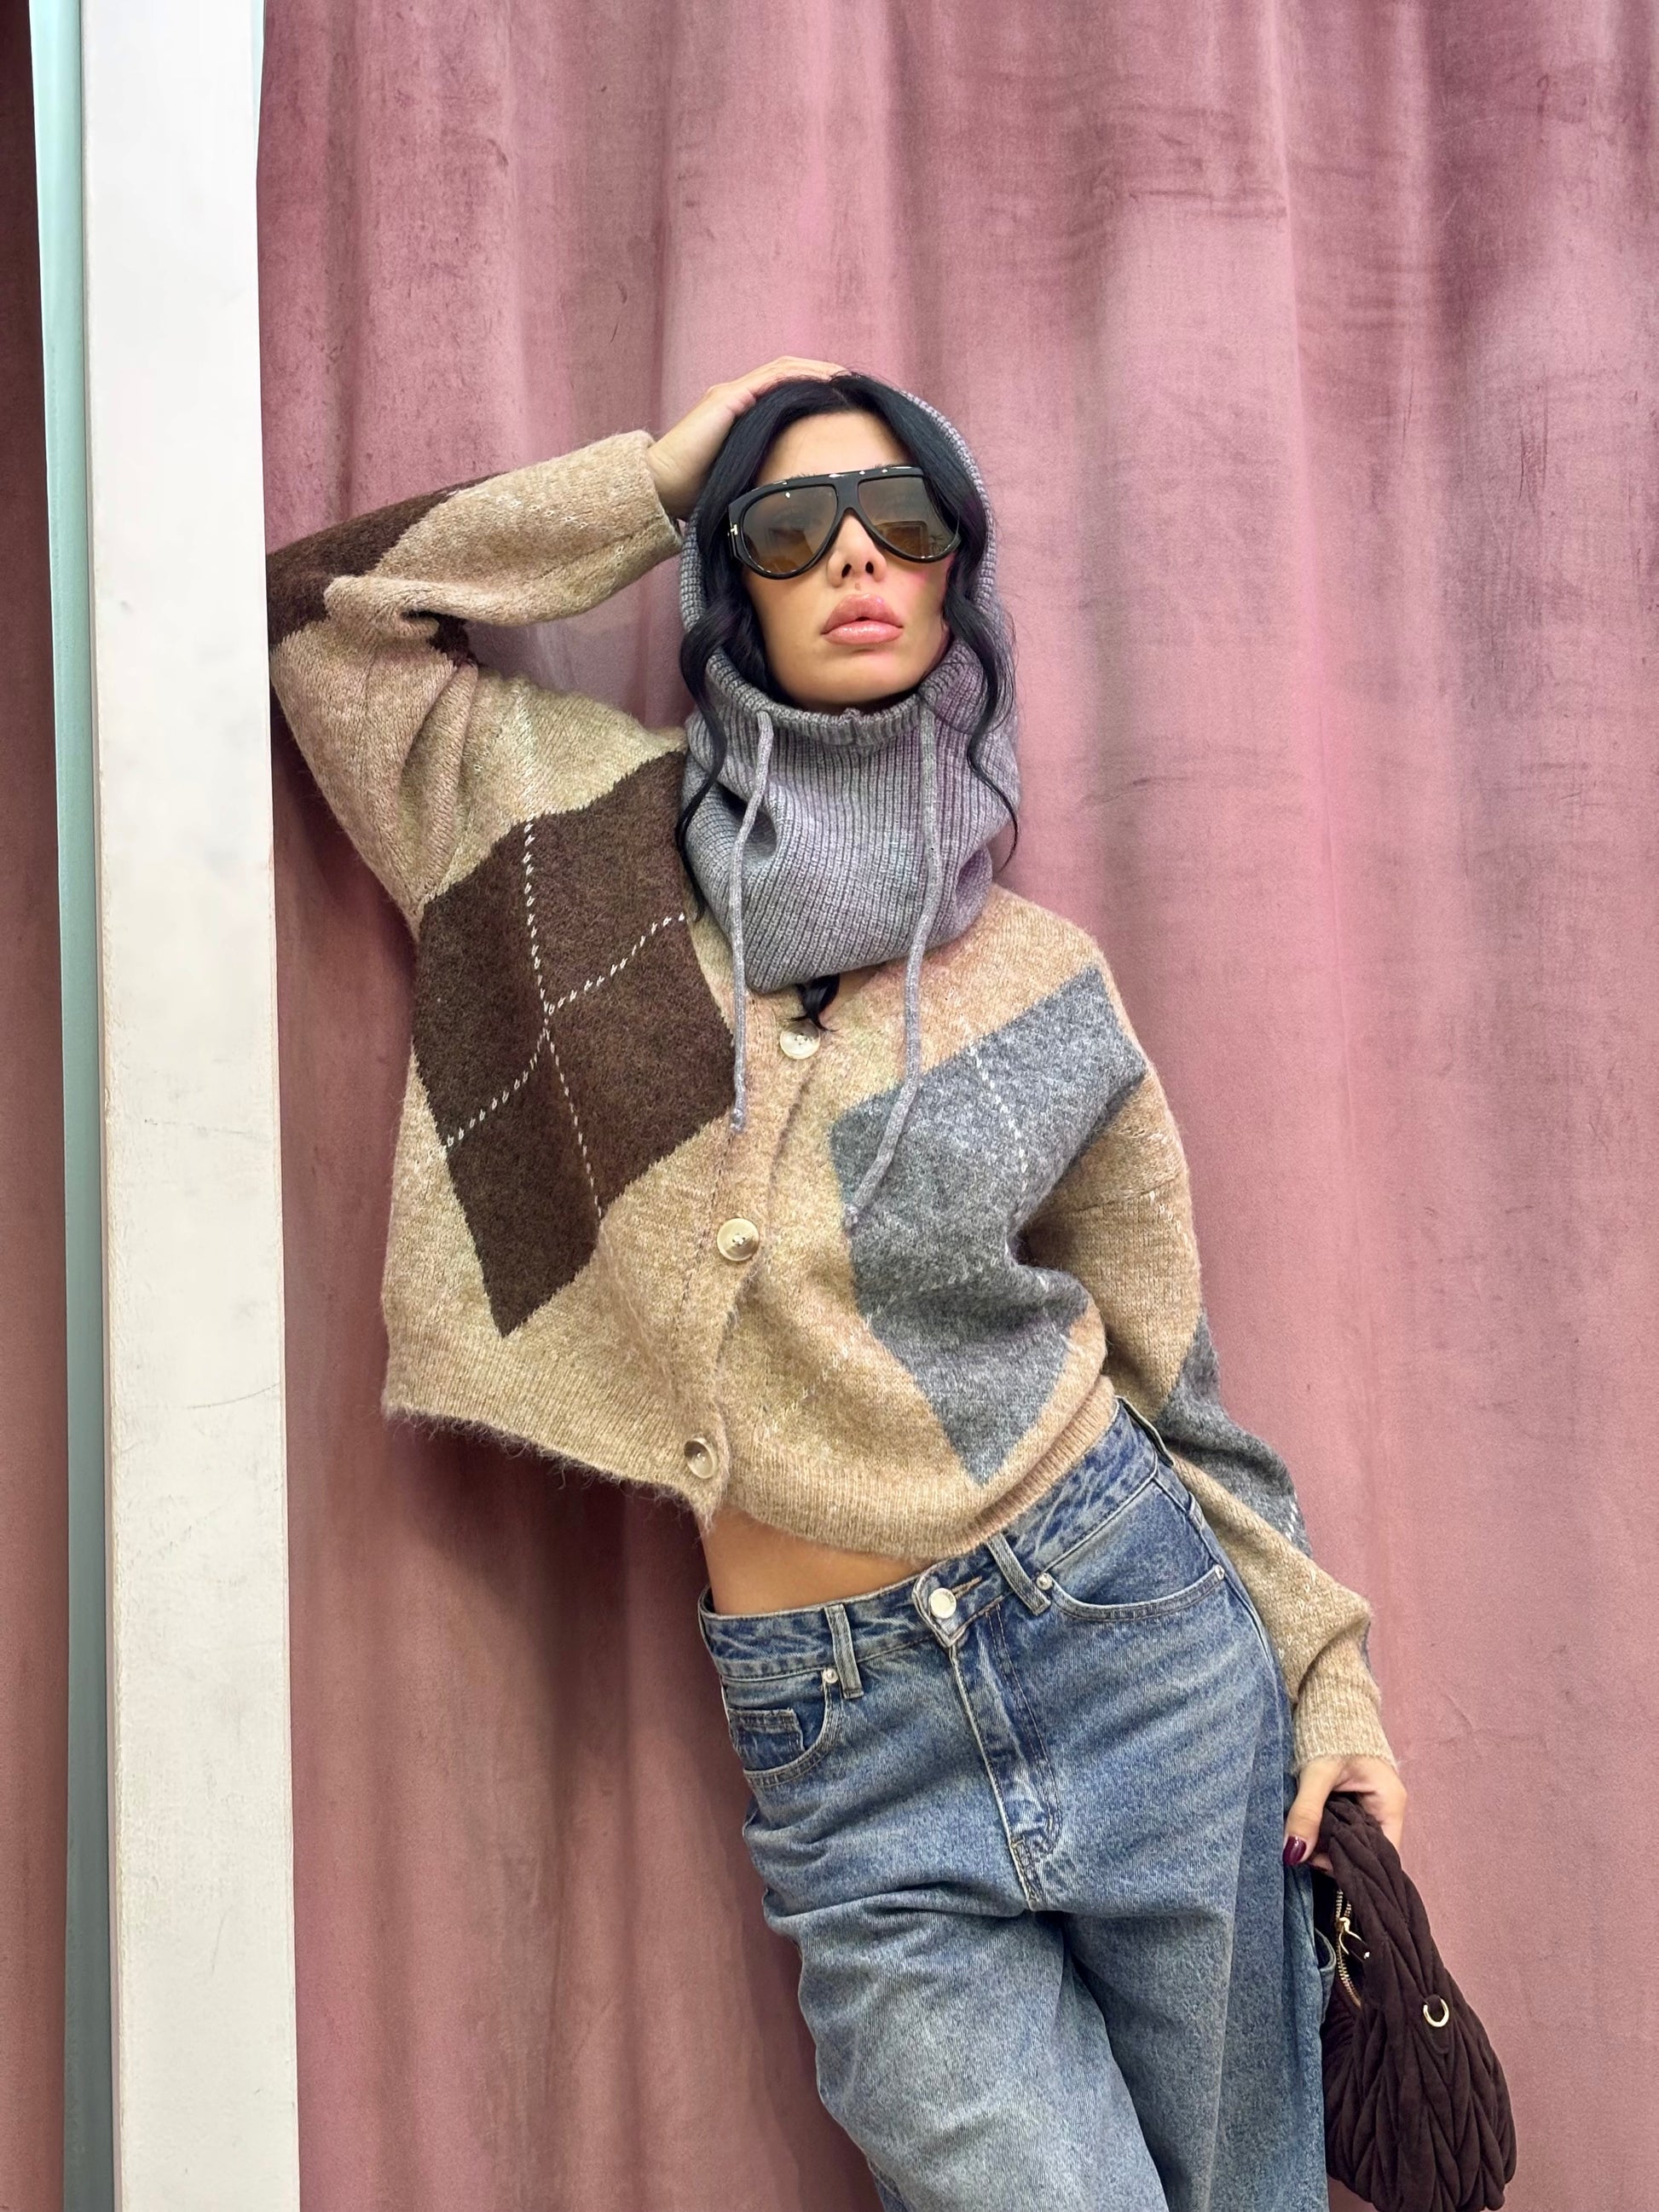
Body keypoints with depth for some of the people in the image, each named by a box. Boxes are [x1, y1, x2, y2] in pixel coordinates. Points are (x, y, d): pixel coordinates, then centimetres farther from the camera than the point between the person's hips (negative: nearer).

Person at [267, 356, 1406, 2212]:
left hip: (1140, 1641, 2)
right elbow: (321, 607, 2)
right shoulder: (602, 841, 3)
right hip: (844, 1744, -1)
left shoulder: (1040, 987, 3)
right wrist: (658, 474, 3)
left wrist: (1325, 1667, 6)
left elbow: (1168, 1364, 9)